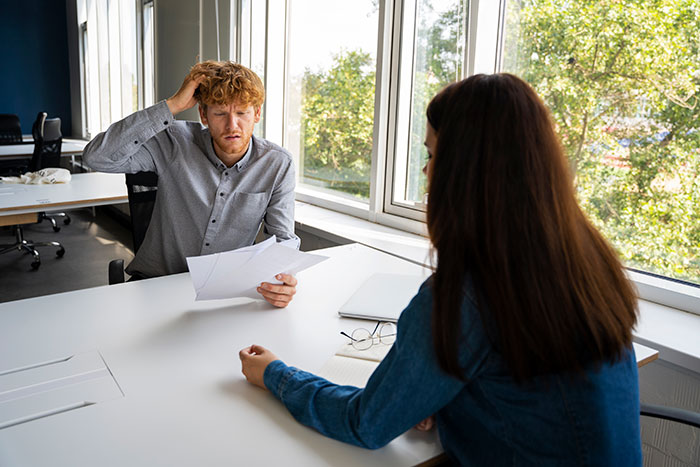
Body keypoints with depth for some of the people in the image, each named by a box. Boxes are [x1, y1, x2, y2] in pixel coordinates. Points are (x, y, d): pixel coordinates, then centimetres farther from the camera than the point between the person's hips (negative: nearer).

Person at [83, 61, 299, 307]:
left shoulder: (277, 165, -7)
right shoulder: (175, 143, -10)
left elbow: (282, 239, -7)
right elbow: (97, 156, -20)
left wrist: (283, 277, -31)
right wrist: (172, 105, -22)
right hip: (155, 283, -1)